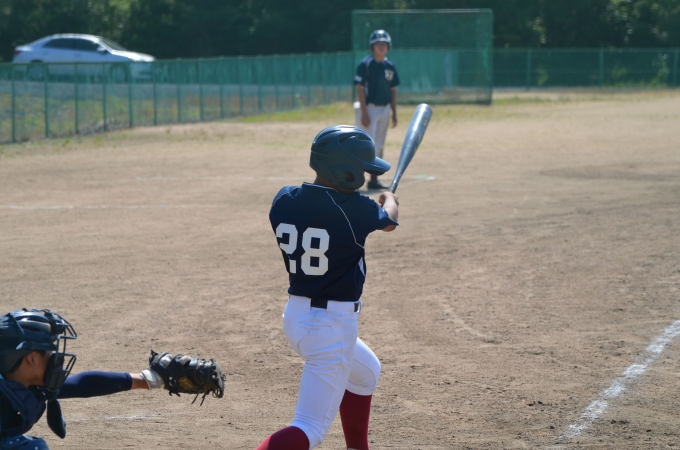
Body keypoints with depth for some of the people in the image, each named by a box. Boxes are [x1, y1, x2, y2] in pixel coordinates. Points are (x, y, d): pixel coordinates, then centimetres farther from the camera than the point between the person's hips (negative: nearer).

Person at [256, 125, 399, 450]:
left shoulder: (283, 201, -3)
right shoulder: (354, 209, -17)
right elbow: (388, 221, 6)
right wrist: (390, 199, 29)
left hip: (296, 315, 8)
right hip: (333, 325, -8)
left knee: (366, 372, 33)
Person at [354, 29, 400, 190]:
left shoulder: (390, 66, 9)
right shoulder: (365, 64, -10)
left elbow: (393, 90, 14)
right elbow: (360, 89, -12)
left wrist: (394, 113, 10)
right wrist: (364, 113, -17)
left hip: (384, 109, 6)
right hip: (369, 109, -6)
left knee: (379, 147, 9)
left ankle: (374, 179, 14)